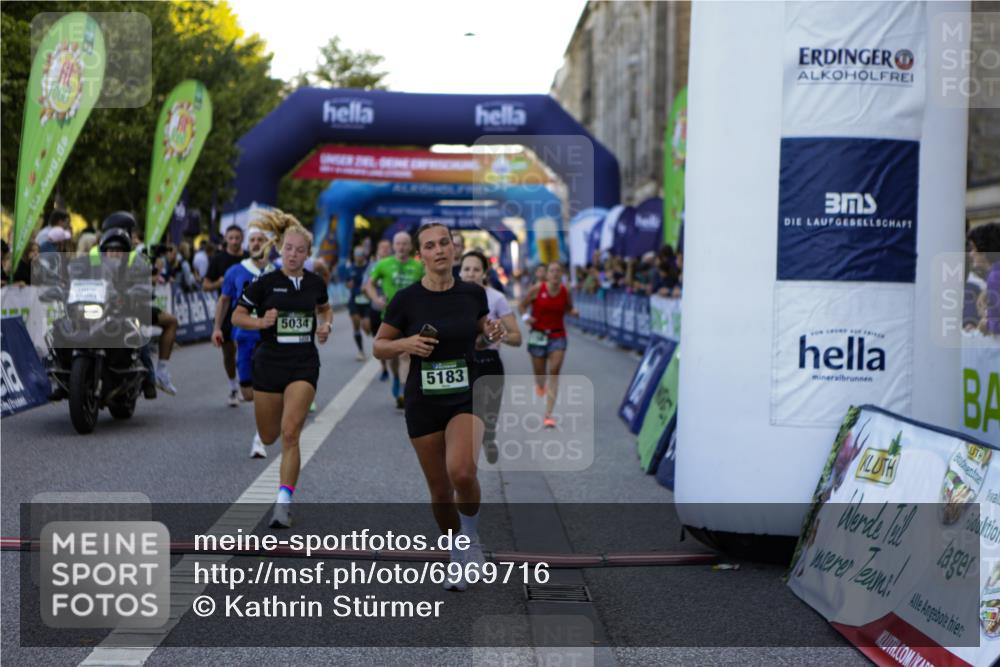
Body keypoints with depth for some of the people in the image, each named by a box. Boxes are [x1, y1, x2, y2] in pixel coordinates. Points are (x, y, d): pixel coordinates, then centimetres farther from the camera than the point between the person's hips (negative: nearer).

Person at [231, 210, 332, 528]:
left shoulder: (315, 283, 4)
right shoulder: (265, 283, -4)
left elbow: (325, 309, 24)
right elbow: (237, 316, 2)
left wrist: (326, 325, 3)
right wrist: (261, 322, -17)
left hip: (304, 364, 0)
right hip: (270, 362, 0)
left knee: (290, 433, -15)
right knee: (269, 437, 10)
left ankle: (284, 502, -12)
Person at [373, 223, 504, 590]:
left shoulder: (474, 293, -2)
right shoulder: (406, 299, -8)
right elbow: (379, 346, 2)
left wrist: (491, 336, -7)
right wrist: (406, 344, -17)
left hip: (467, 397, 0)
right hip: (423, 402, 0)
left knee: (461, 471, -26)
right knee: (440, 491, 7)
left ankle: (471, 535, 5)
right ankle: (459, 557, 33)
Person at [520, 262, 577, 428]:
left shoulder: (565, 292, -4)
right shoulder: (537, 289, -7)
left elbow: (569, 308, 13)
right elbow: (523, 305, 5)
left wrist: (573, 312, -10)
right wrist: (526, 316, -14)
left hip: (558, 335, 0)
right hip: (538, 334, 0)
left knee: (554, 373, -12)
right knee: (539, 372, 8)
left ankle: (548, 415, -10)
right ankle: (540, 385, 51)